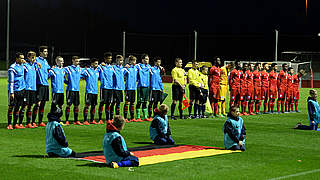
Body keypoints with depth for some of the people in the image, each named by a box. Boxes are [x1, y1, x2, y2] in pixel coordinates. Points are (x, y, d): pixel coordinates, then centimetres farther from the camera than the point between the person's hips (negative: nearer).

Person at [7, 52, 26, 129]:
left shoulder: (22, 66, 8)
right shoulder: (12, 68, -11)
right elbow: (11, 81, -13)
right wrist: (11, 92, -16)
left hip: (21, 90, 6)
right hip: (14, 90, -6)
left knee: (18, 107, 9)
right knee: (11, 107, -1)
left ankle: (15, 124, 15)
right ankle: (9, 124, 5)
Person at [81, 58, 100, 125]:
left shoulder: (97, 71, 15)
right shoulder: (87, 70, -5)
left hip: (95, 91, 6)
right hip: (89, 91, -6)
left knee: (93, 105, 9)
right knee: (87, 105, -6)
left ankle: (92, 120, 16)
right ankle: (85, 120, -4)